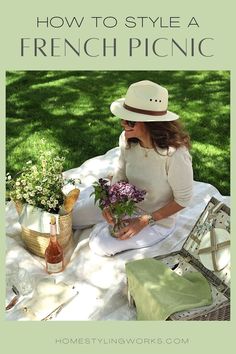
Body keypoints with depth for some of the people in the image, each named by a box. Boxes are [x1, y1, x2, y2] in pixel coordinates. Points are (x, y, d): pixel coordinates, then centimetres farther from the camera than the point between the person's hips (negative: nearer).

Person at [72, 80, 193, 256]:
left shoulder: (175, 155, -34)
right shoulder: (127, 139, -17)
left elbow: (183, 200, -20)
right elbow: (120, 174, -1)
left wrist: (145, 221, -23)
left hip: (159, 219, -5)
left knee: (100, 245, -16)